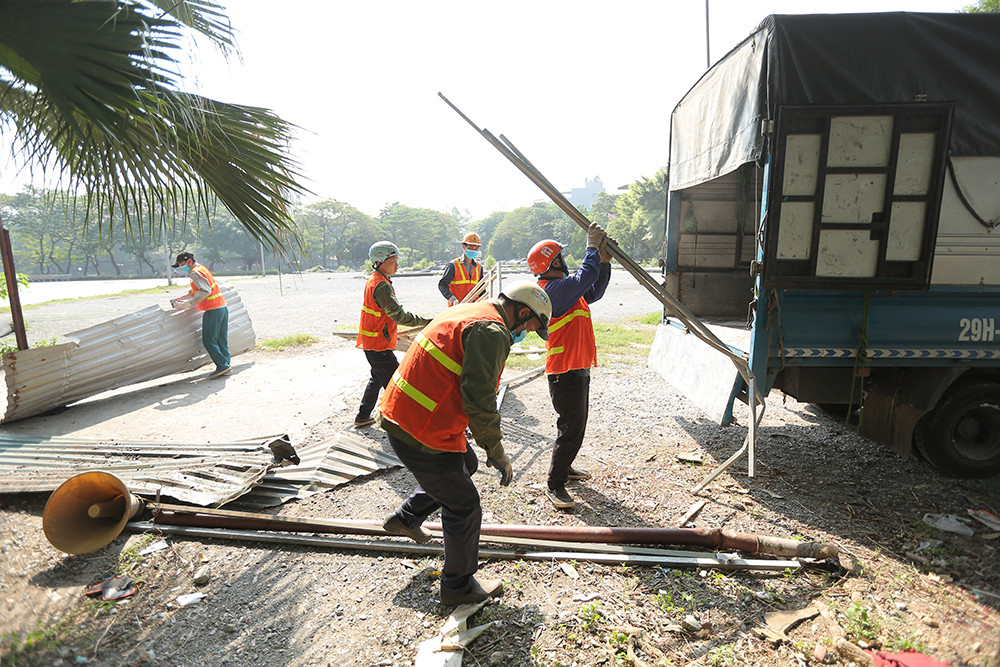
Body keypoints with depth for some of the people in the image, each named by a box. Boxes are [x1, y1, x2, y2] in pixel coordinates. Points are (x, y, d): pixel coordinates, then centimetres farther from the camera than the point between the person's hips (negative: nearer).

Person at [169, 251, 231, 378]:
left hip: (213, 310, -10)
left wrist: (187, 304, -21)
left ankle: (222, 366, -6)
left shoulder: (195, 272, -10)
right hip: (223, 307, 10)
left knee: (208, 340, -4)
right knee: (221, 340, 10)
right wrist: (180, 299, 26)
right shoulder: (202, 268, 21)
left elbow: (205, 291, -22)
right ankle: (225, 365, 12)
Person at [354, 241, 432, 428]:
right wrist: (426, 322, -23)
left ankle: (363, 417, 35)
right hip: (379, 345, -11)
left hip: (370, 342, 11)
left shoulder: (373, 280, 11)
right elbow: (399, 316, -27)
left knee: (378, 378, 24)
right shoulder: (382, 286, -22)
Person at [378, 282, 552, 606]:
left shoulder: (467, 312, 13)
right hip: (422, 433, -10)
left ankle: (406, 518, 40)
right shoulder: (491, 331, -19)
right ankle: (458, 586, 29)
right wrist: (496, 451, -10)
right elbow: (479, 399, -24)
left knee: (465, 465, 30)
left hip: (400, 415, 10)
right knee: (464, 508, 8)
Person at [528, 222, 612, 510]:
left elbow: (594, 292, 20)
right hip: (566, 371, -11)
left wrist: (604, 260, 11)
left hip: (576, 369, 11)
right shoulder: (555, 288, -17)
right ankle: (554, 485, 5)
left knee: (575, 424, 21)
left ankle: (564, 468, 37)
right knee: (571, 428, -6)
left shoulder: (563, 288, 16)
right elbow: (587, 275, -26)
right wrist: (593, 246, -11)